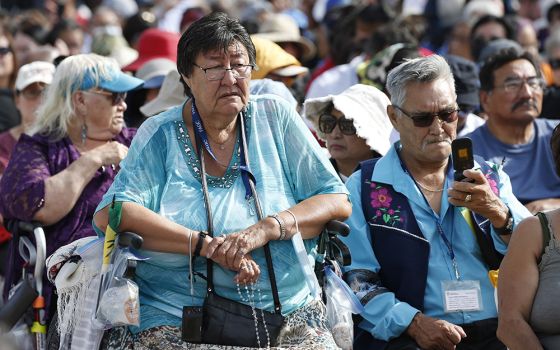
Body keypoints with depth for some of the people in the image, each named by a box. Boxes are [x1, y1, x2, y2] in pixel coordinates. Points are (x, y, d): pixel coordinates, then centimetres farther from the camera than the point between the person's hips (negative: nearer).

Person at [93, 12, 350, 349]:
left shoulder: (275, 117, 8)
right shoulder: (160, 135, 3)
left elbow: (338, 202, 3)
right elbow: (109, 215, -11)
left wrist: (266, 229, -14)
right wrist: (207, 245, -19)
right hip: (177, 321, -1)